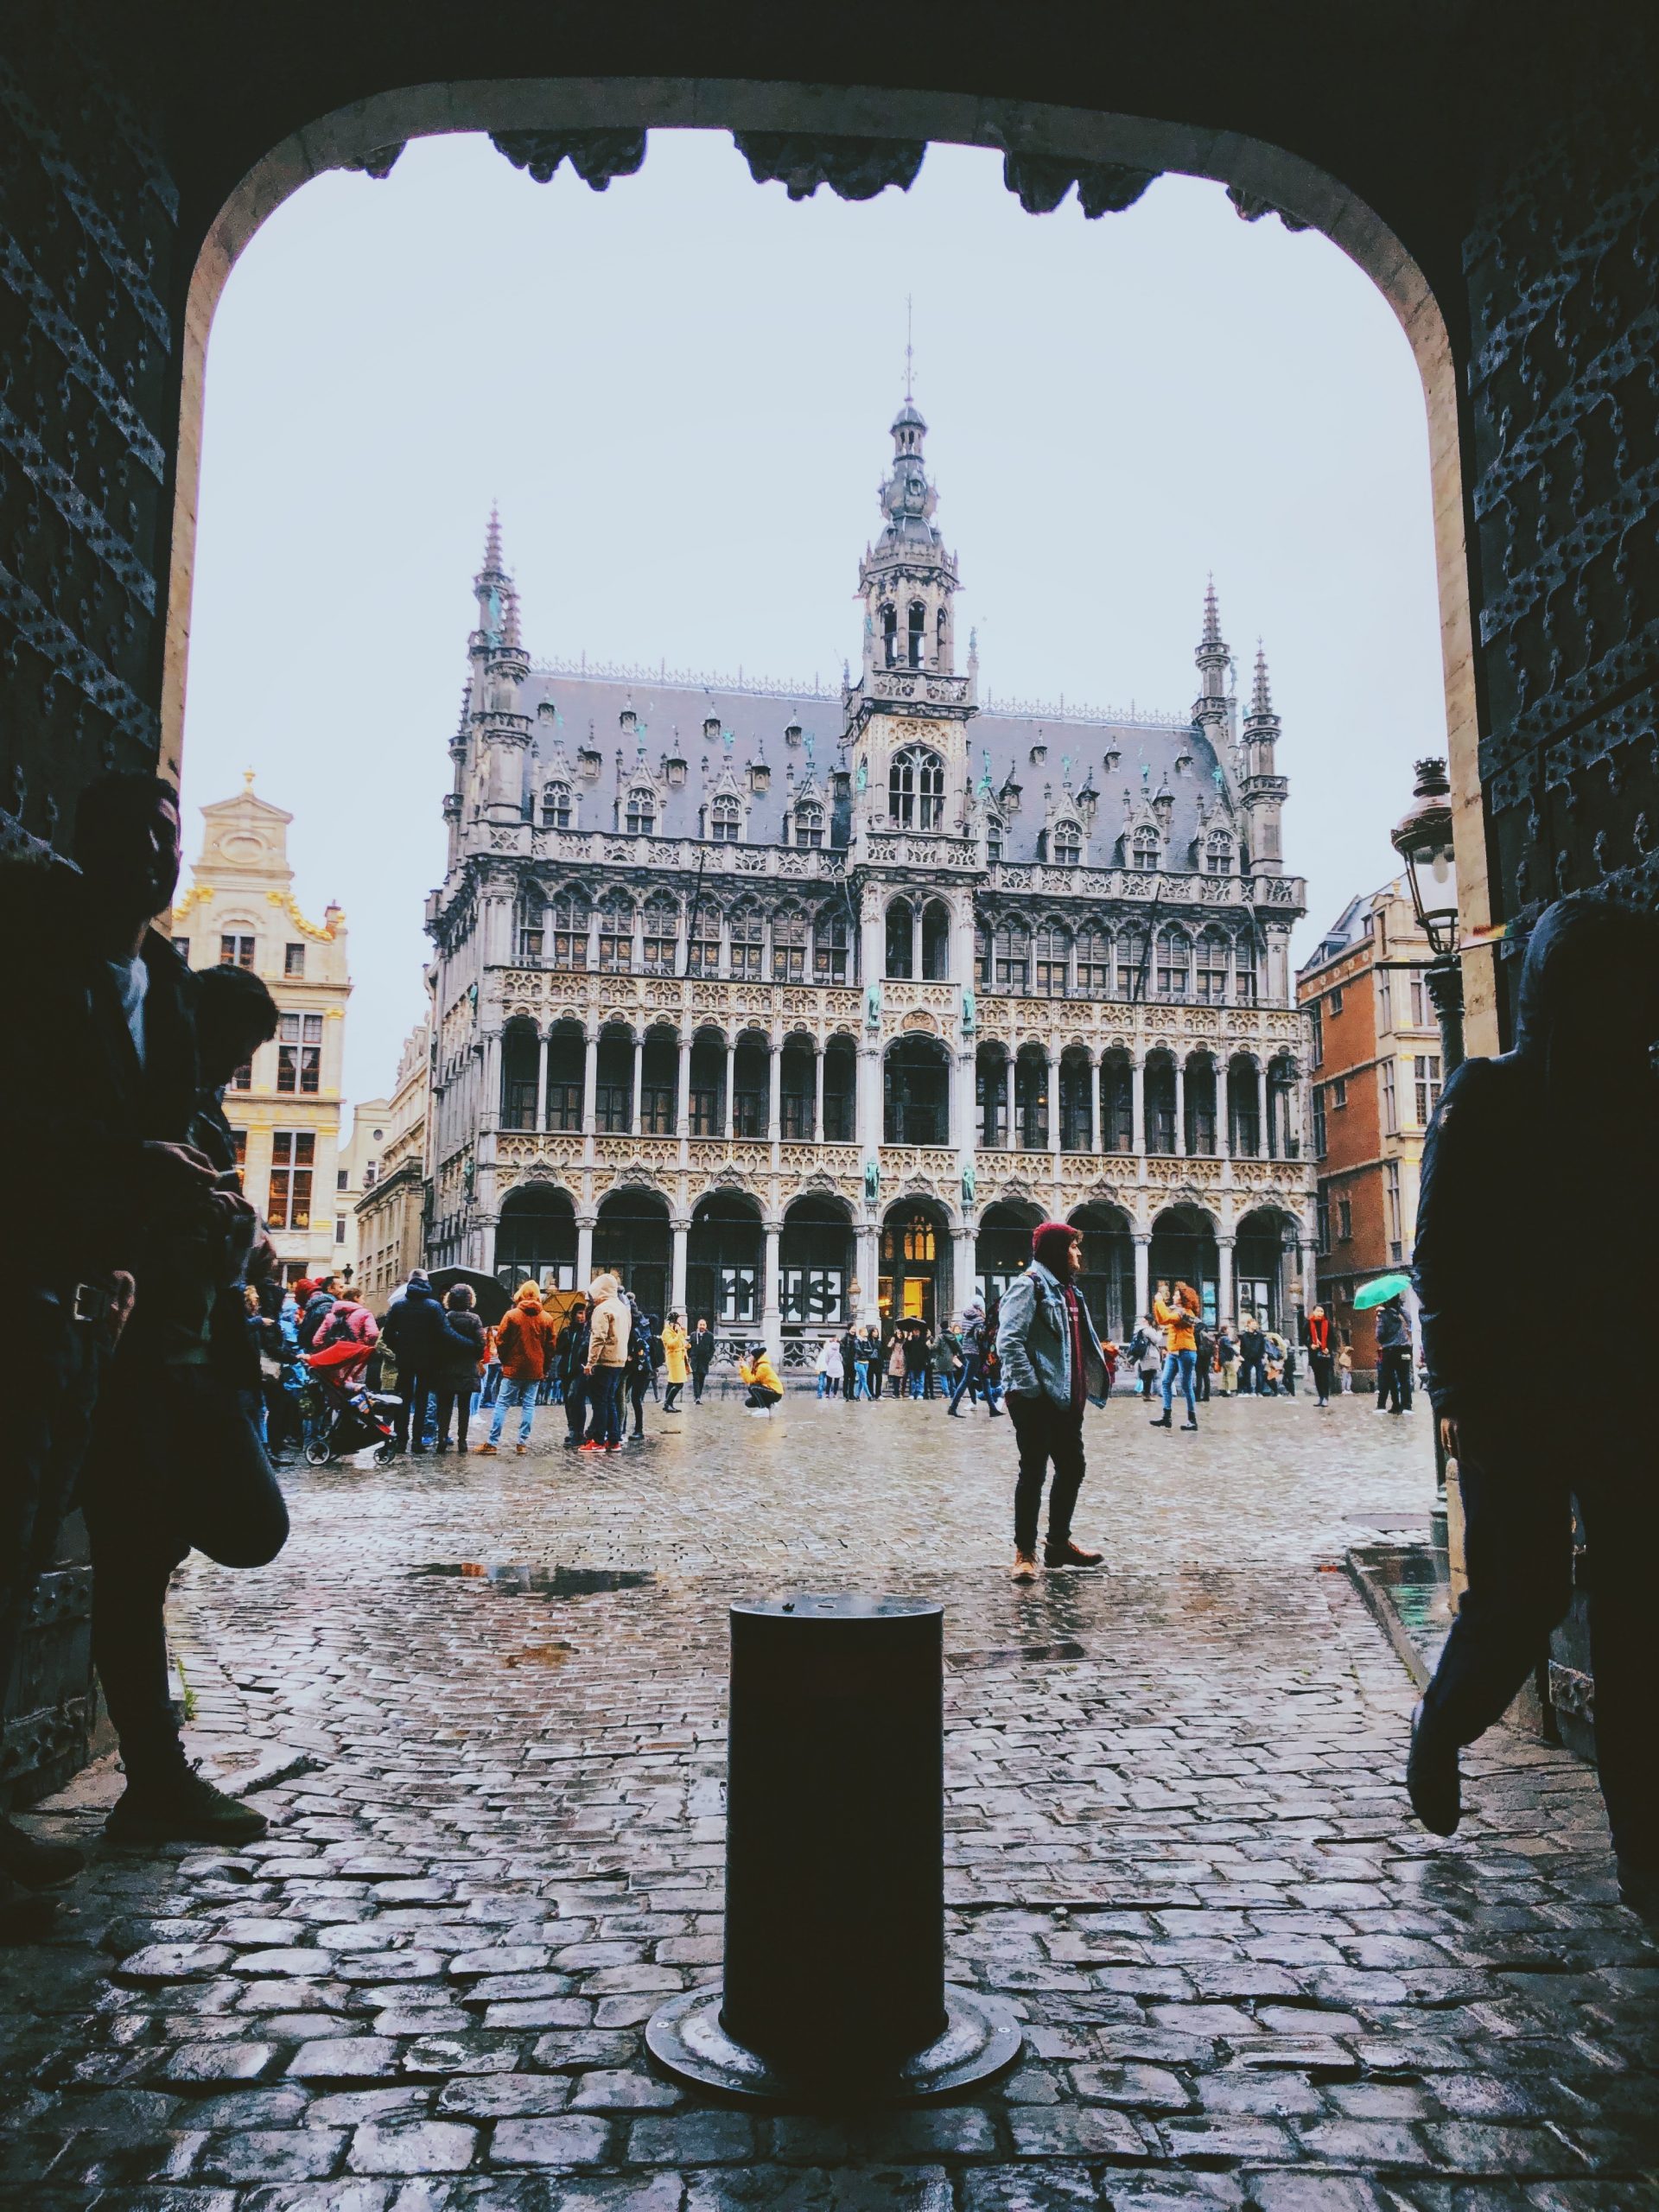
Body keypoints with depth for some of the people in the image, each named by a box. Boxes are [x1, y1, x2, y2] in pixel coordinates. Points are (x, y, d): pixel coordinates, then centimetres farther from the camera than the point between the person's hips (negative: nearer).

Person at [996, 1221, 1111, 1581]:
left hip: (1066, 1398, 10)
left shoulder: (1068, 1289, 19)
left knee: (1072, 1468, 15)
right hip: (1036, 1399, -10)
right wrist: (1028, 1386, -24)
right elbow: (1009, 1341, -19)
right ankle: (1025, 1552, 5)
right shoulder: (1029, 1285, -10)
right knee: (1034, 1470, -4)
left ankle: (1059, 1542, 29)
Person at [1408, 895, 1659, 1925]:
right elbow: (1441, 1253, -6)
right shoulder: (1485, 1098, -2)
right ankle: (1438, 1735, 29)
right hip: (1515, 1398, -4)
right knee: (1521, 1597, -2)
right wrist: (1458, 1393, -12)